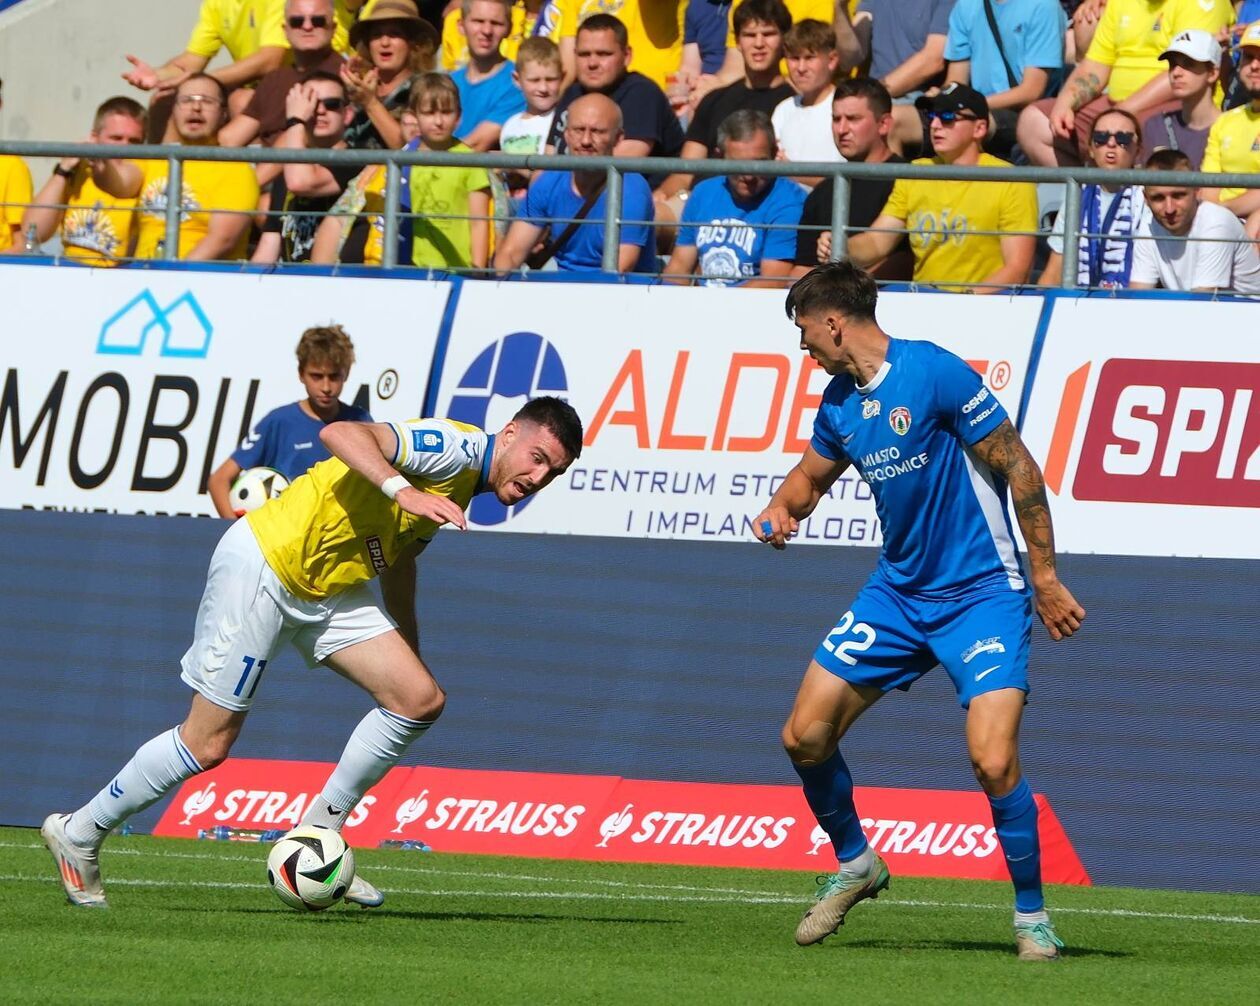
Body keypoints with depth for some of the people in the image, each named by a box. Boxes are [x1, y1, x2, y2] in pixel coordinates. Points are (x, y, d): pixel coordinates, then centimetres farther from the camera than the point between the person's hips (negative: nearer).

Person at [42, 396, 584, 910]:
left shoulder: (464, 485, 10)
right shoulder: (458, 447, -20)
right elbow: (340, 432, -34)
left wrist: (410, 652, 28)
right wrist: (403, 490, -47)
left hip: (326, 590, 9)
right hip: (262, 566, -9)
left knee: (421, 698, -6)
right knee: (208, 743, -4)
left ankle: (318, 835, 6)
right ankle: (78, 834, 16)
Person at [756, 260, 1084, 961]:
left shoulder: (936, 374, -18)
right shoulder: (839, 402, 5)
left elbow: (1019, 468, -13)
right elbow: (812, 473, 23)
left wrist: (1045, 576, -11)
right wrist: (782, 509, -1)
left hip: (981, 593, -7)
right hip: (898, 592, 7)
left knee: (994, 759, -21)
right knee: (806, 735, 3)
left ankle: (1033, 916, -2)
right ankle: (855, 864, 27)